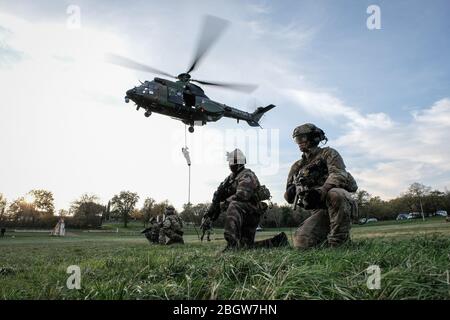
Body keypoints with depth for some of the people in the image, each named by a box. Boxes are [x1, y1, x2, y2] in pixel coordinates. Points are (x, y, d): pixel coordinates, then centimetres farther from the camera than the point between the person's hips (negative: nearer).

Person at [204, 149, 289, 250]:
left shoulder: (247, 175, -13)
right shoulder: (231, 177, 15)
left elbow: (241, 195, -28)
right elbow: (219, 193, 11)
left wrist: (222, 205, -19)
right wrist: (211, 209, -4)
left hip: (252, 210, -9)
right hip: (243, 216, 10)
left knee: (234, 205, -37)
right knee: (246, 246, 10)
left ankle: (232, 242, -45)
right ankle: (279, 241, 22)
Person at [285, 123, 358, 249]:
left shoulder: (328, 153, 4)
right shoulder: (297, 166, 17)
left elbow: (338, 174, -16)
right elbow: (289, 197, 17)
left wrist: (321, 191, -34)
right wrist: (291, 192, -9)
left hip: (340, 205, -4)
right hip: (318, 211, 4)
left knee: (334, 193, -39)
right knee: (301, 243, -20)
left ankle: (338, 242, -23)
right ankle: (327, 237, 11)